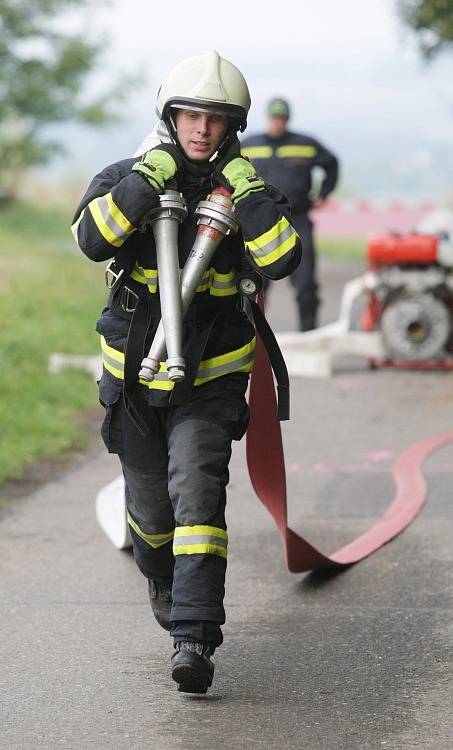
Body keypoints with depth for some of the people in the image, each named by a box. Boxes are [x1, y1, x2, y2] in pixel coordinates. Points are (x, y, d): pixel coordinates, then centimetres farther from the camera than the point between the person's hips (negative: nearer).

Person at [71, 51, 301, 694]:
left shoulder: (243, 191, -4)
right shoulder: (127, 179, -6)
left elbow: (280, 260, -21)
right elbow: (92, 238, -26)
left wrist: (244, 185, -25)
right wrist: (152, 175, -29)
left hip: (210, 380, -1)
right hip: (133, 375, 2)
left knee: (198, 494, -18)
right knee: (149, 502, 15)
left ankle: (195, 637, -22)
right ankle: (161, 576, 49)